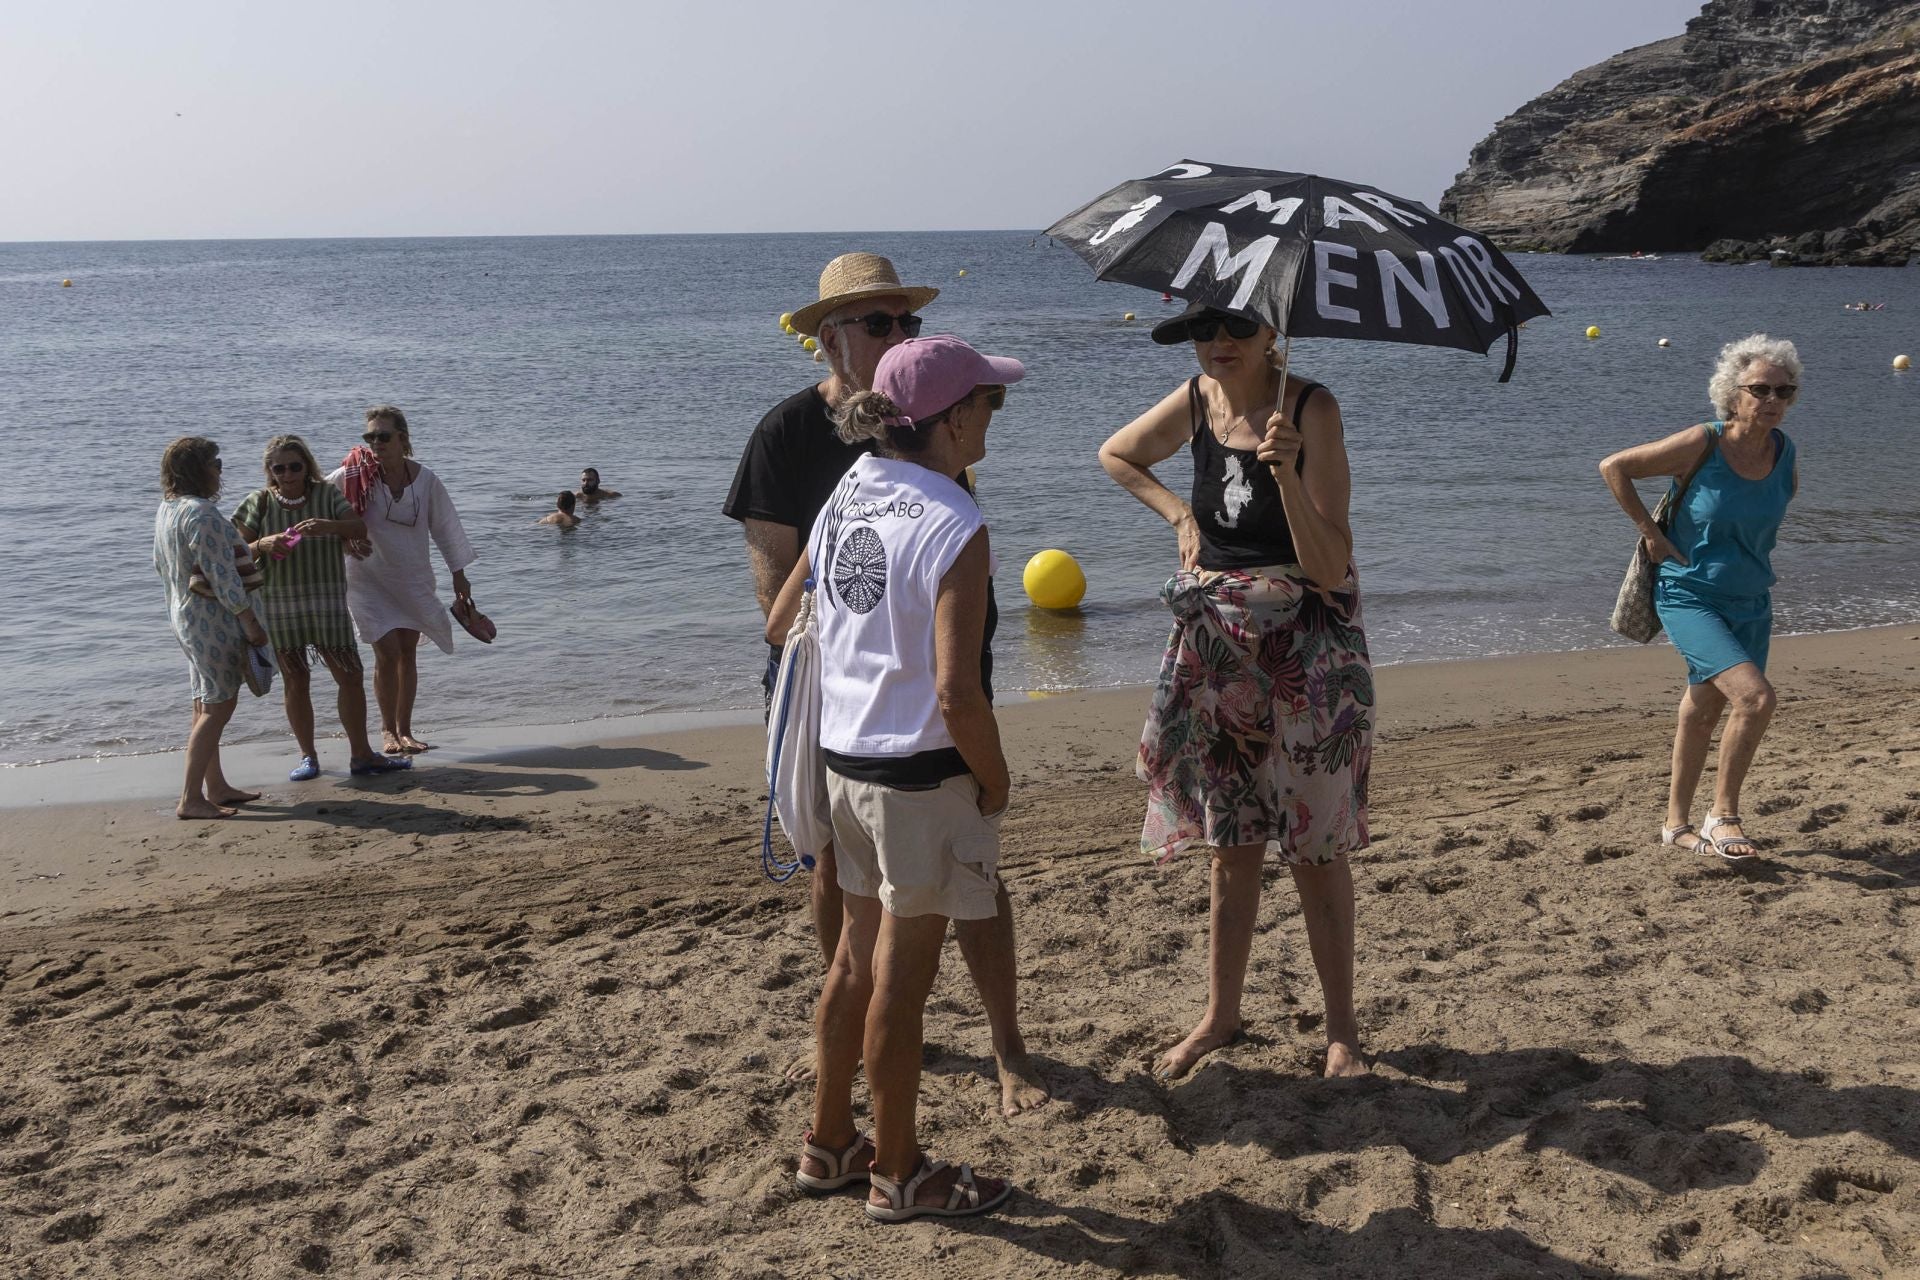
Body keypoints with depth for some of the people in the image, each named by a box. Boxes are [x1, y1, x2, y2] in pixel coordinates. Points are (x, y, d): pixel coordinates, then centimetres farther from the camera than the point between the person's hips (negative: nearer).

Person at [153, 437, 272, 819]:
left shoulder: (166, 509, 8)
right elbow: (222, 576, -22)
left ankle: (216, 787, 25)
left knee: (206, 706, 16)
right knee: (217, 708, -5)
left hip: (183, 615, 10)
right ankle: (191, 799, -5)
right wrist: (251, 623, -17)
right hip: (213, 620, -10)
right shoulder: (201, 513, -21)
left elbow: (161, 565, 19)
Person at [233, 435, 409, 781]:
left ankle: (360, 754, 9)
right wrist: (262, 545, -20)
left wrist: (329, 526, -29)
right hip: (278, 604, 0)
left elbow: (360, 528, -11)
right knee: (295, 681, 5)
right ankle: (308, 756, 15)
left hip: (327, 601, 1)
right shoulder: (259, 503, 2)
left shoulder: (326, 495, 2)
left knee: (351, 675, -1)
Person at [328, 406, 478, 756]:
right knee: (388, 653, -7)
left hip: (413, 579, 2)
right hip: (369, 579, -2)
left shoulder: (425, 480, -7)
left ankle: (404, 730, 19)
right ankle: (387, 730, 10)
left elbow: (445, 527, 3)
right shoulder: (356, 474, -14)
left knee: (408, 653, 7)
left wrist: (459, 575, 8)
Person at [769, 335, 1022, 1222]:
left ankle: (829, 1143, 35)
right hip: (923, 774, -8)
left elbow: (779, 624, 13)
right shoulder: (954, 527, -20)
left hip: (844, 759, 8)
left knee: (857, 958, 21)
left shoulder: (848, 497, 4)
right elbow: (956, 694, -26)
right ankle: (898, 1174, 23)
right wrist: (996, 780, -10)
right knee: (901, 978, 6)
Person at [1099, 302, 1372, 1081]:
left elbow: (1327, 569, -21)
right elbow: (1116, 455, 22)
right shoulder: (1196, 401, 0)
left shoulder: (1311, 409, -15)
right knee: (1230, 844, 13)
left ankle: (1341, 1028, 19)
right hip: (1216, 644, 5)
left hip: (1305, 648, -4)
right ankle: (1221, 1015, 27)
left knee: (1314, 847, 3)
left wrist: (1286, 470, -32)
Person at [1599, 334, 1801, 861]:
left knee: (1705, 710, 14)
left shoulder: (1783, 452, -2)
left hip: (1751, 603, 6)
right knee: (1755, 696, -21)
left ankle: (1678, 823, 29)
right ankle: (1722, 815, -4)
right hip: (1689, 596, -6)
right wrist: (1650, 533, -10)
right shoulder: (1702, 444, -19)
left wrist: (1753, 549, 13)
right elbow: (1613, 467, -12)